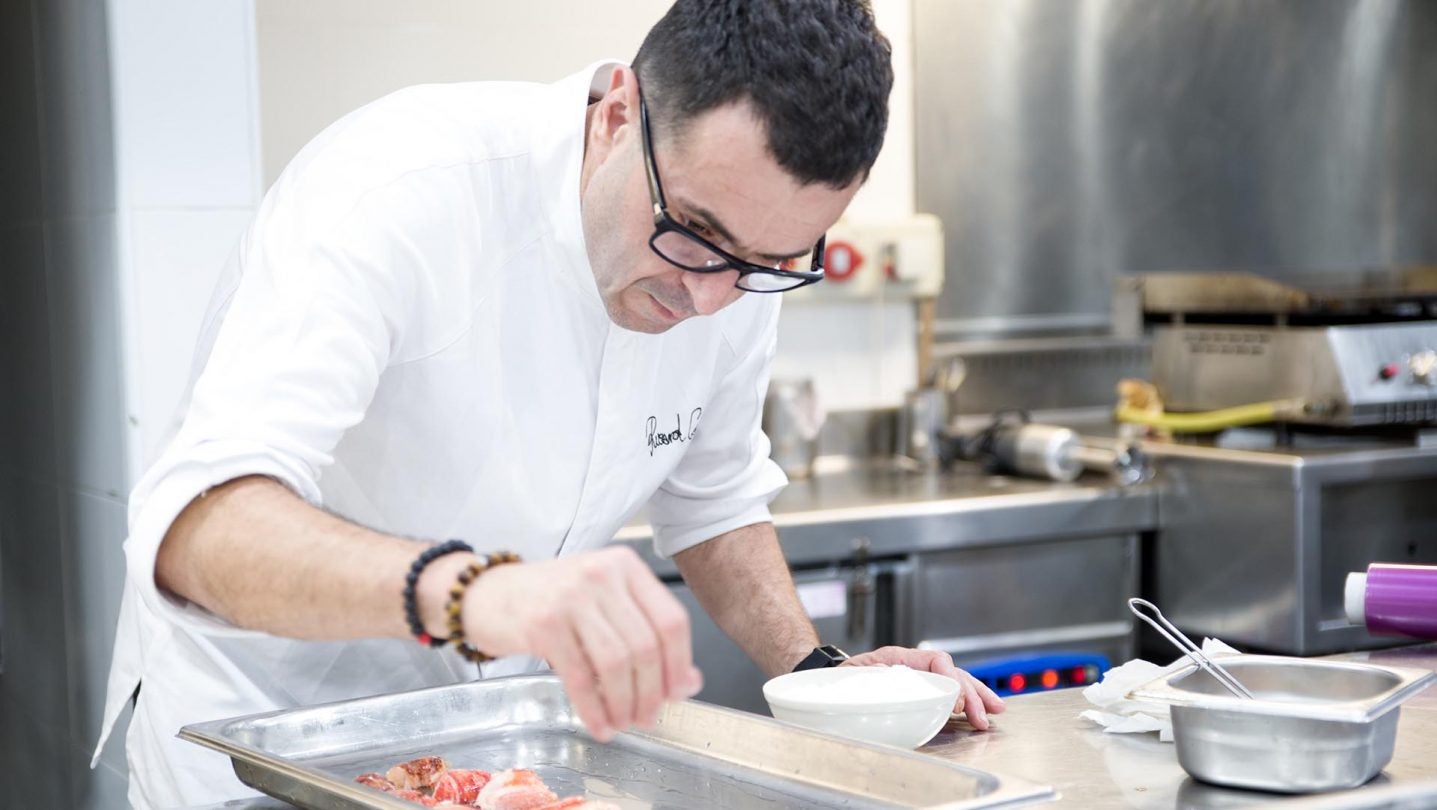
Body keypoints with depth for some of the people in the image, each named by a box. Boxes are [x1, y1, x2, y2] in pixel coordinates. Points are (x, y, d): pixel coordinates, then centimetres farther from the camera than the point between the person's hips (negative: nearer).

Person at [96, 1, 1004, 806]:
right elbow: (201, 523, -41)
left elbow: (710, 495, 8)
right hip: (262, 711, -4)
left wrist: (815, 673, -6)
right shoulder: (395, 189, -29)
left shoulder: (742, 247, -10)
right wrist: (464, 587, -57)